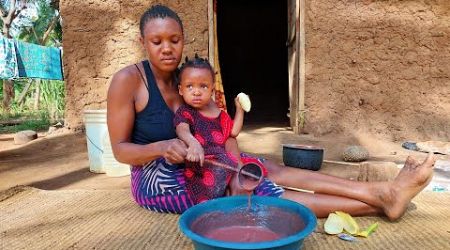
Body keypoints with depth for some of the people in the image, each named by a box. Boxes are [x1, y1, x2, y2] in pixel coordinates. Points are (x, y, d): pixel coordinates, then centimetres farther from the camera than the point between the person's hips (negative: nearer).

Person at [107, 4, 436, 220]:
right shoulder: (128, 80, -14)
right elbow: (119, 149, -14)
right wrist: (160, 148, -33)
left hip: (191, 168, 6)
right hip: (158, 181, -6)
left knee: (269, 171, -13)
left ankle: (381, 193, -16)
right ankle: (380, 202, -25)